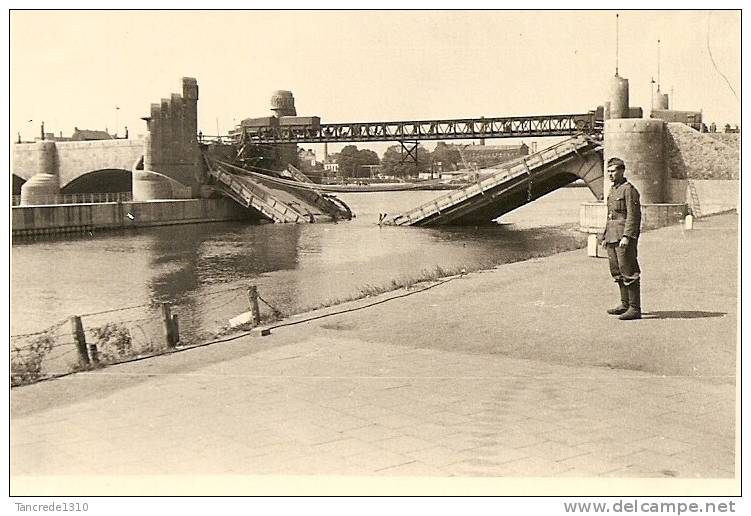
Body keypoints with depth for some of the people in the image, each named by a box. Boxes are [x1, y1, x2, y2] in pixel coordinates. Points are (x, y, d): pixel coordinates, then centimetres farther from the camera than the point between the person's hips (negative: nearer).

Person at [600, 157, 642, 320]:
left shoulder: (629, 189, -10)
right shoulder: (613, 190, 18)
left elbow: (634, 215, -17)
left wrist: (626, 236, -23)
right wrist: (605, 236, 21)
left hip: (624, 236, -10)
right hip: (612, 237, 10)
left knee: (629, 272, -9)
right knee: (616, 271, 14)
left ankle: (635, 308, -7)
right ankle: (625, 304, 24)